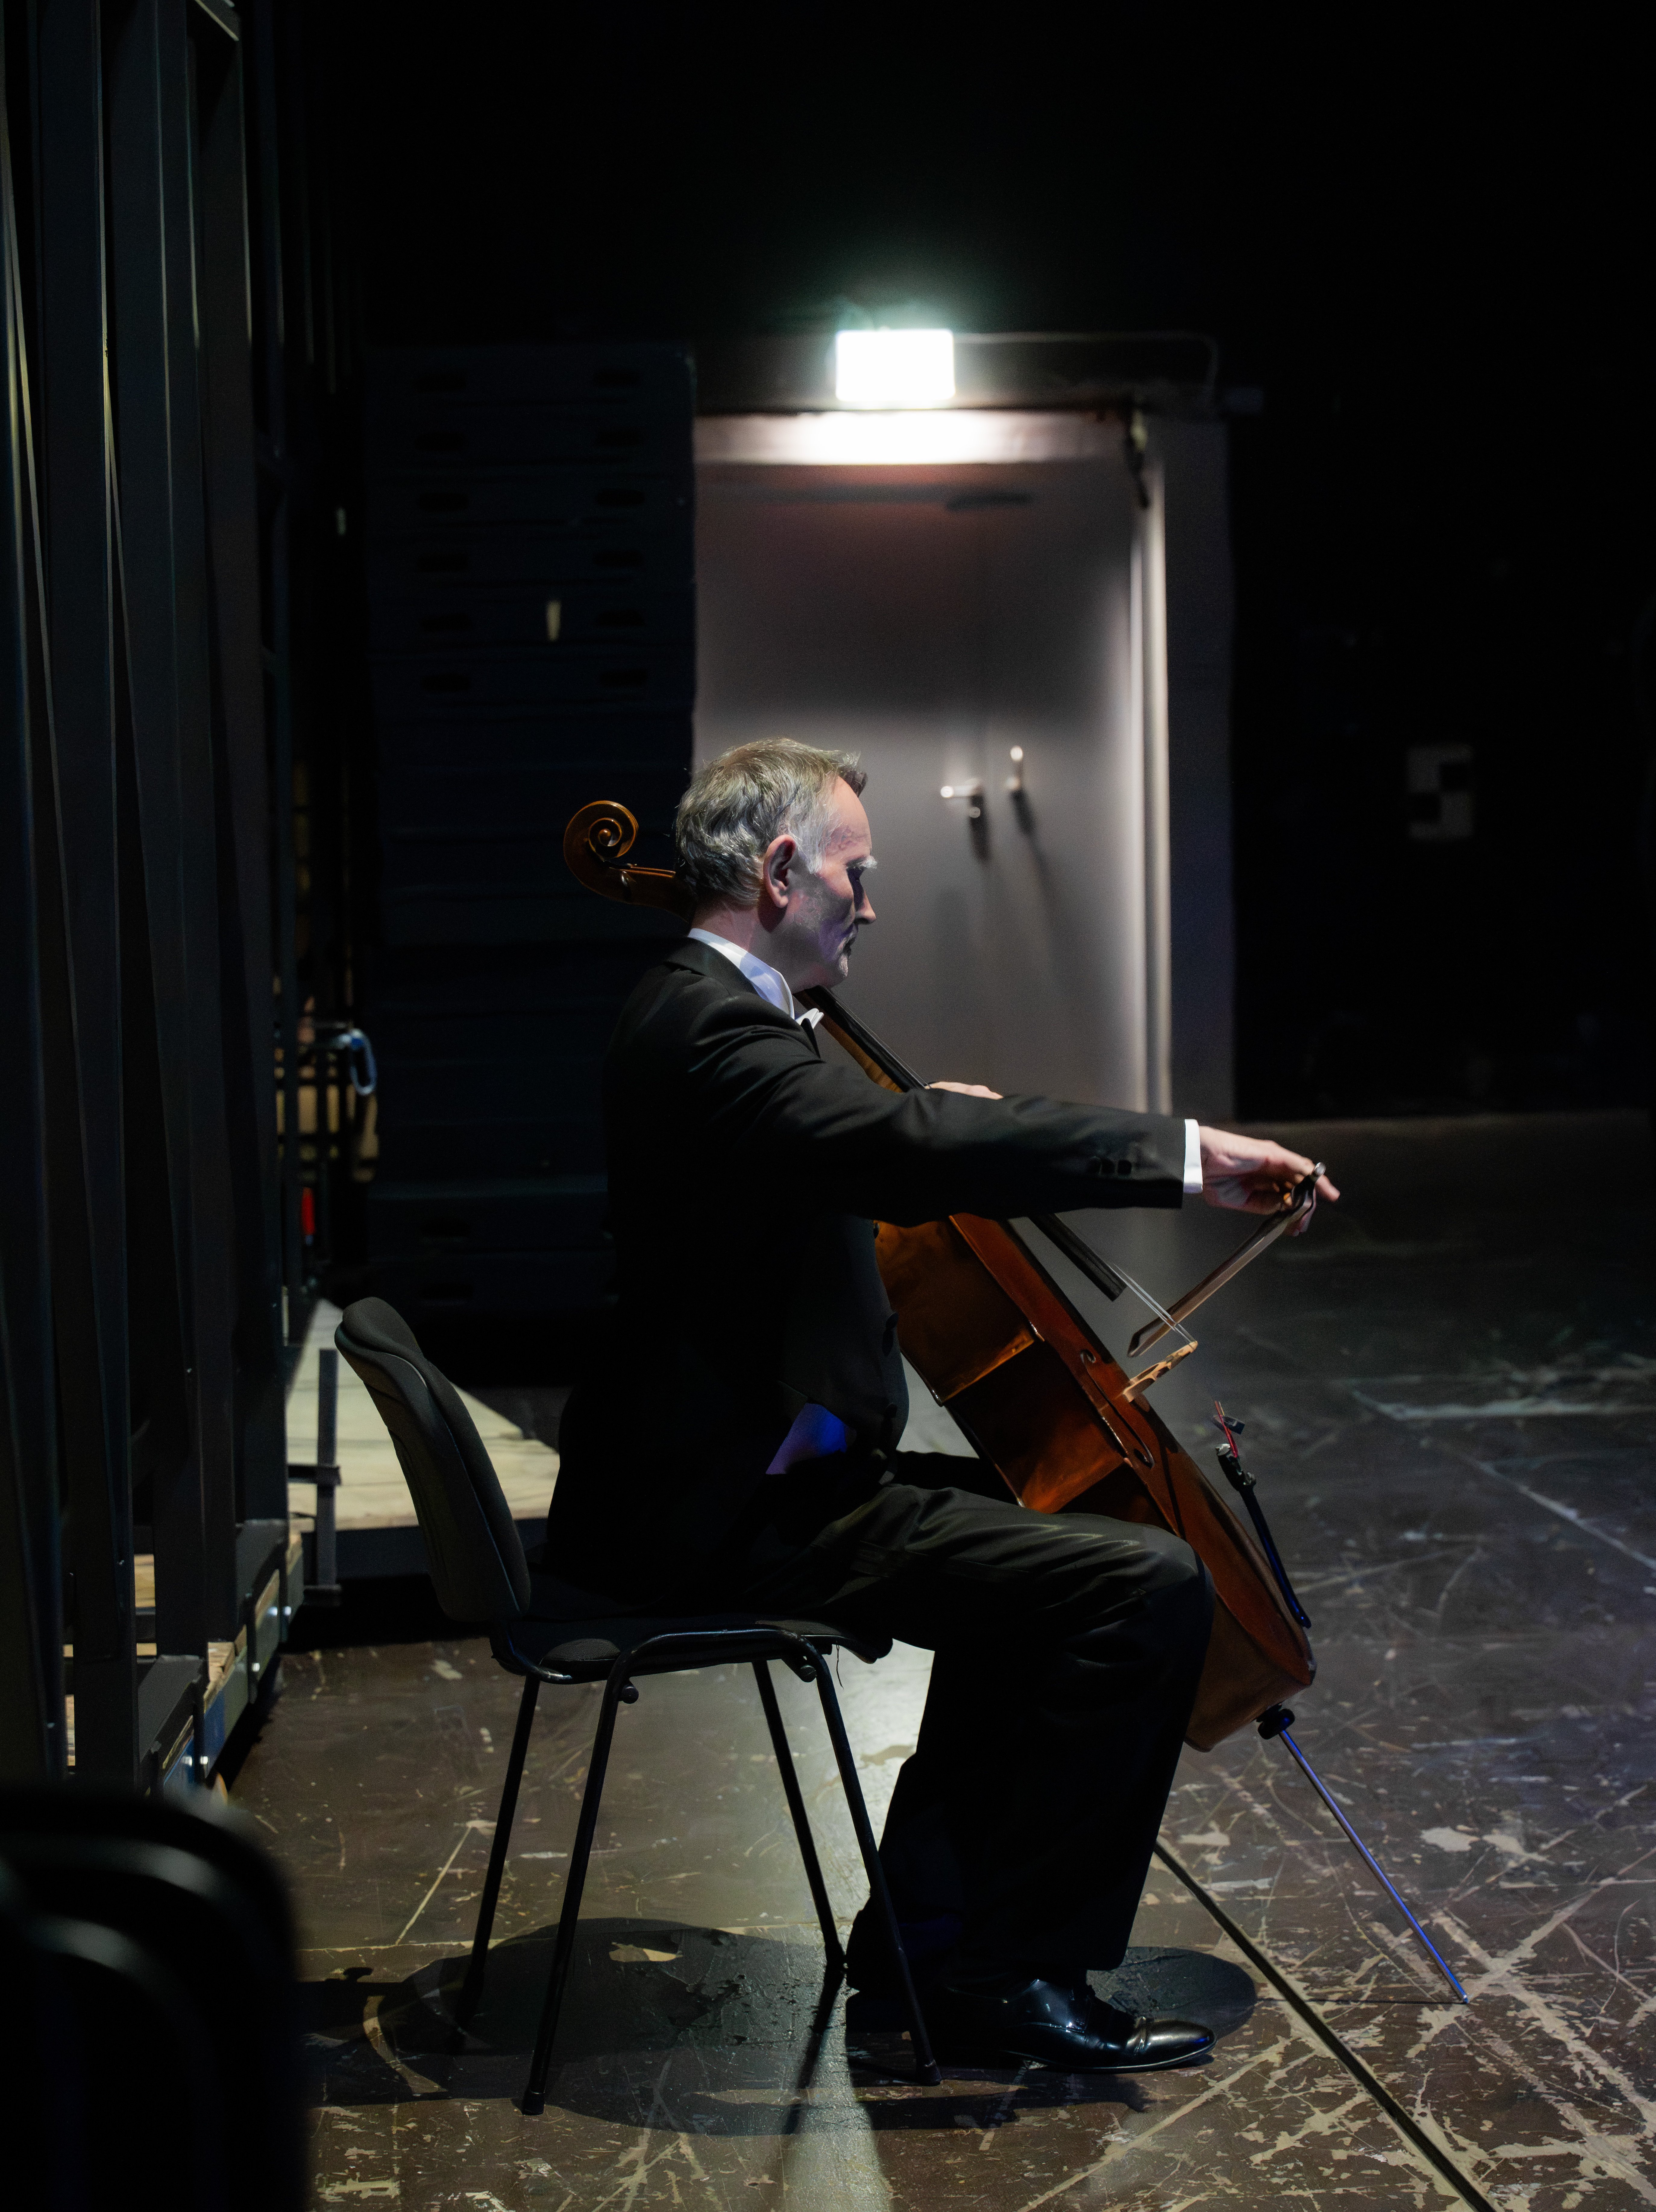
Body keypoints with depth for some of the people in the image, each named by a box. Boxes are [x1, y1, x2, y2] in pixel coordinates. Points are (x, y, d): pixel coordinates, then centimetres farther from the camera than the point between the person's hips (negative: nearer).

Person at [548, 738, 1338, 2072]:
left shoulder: (696, 1012, 16)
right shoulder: (713, 1028, -18)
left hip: (730, 1482, 12)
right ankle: (1009, 1972, -4)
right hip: (735, 1517, -12)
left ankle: (925, 1916, 29)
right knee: (1150, 1587, -18)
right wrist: (1186, 1155, -32)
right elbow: (914, 1146, -34)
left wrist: (926, 1129, 17)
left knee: (1035, 1526, 28)